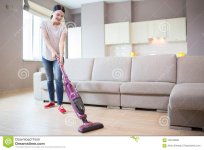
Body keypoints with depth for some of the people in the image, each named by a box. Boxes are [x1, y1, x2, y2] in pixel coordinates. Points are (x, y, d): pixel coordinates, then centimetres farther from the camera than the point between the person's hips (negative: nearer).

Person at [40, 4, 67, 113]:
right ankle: (52, 101, 23)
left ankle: (60, 104, -7)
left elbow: (61, 42, -19)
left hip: (58, 57, -2)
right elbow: (46, 39, -16)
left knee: (58, 79, -11)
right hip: (46, 56, 2)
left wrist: (61, 56, -34)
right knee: (50, 79, 9)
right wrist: (52, 51, -32)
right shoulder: (44, 23, -4)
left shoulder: (63, 28, -7)